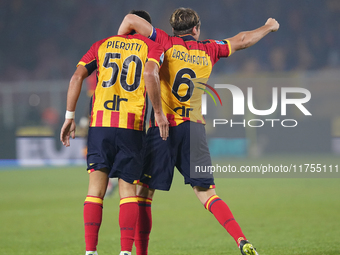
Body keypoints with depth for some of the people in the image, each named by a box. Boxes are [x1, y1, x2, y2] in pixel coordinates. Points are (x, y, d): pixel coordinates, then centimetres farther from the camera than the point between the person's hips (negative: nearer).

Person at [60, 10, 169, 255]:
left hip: (100, 123, 2)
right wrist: (159, 113, -8)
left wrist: (70, 117, 7)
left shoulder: (102, 45, 16)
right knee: (128, 191, 2)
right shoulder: (151, 46, 8)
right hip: (132, 126, -2)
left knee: (96, 188, 2)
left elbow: (77, 76, 5)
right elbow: (150, 74, -14)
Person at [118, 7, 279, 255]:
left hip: (163, 127, -3)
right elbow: (241, 40, 30)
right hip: (194, 128, 3)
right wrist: (268, 28, 46)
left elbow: (130, 20, -6)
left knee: (144, 191, 4)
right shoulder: (208, 50, 14)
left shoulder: (167, 43, 4)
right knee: (207, 193, 3)